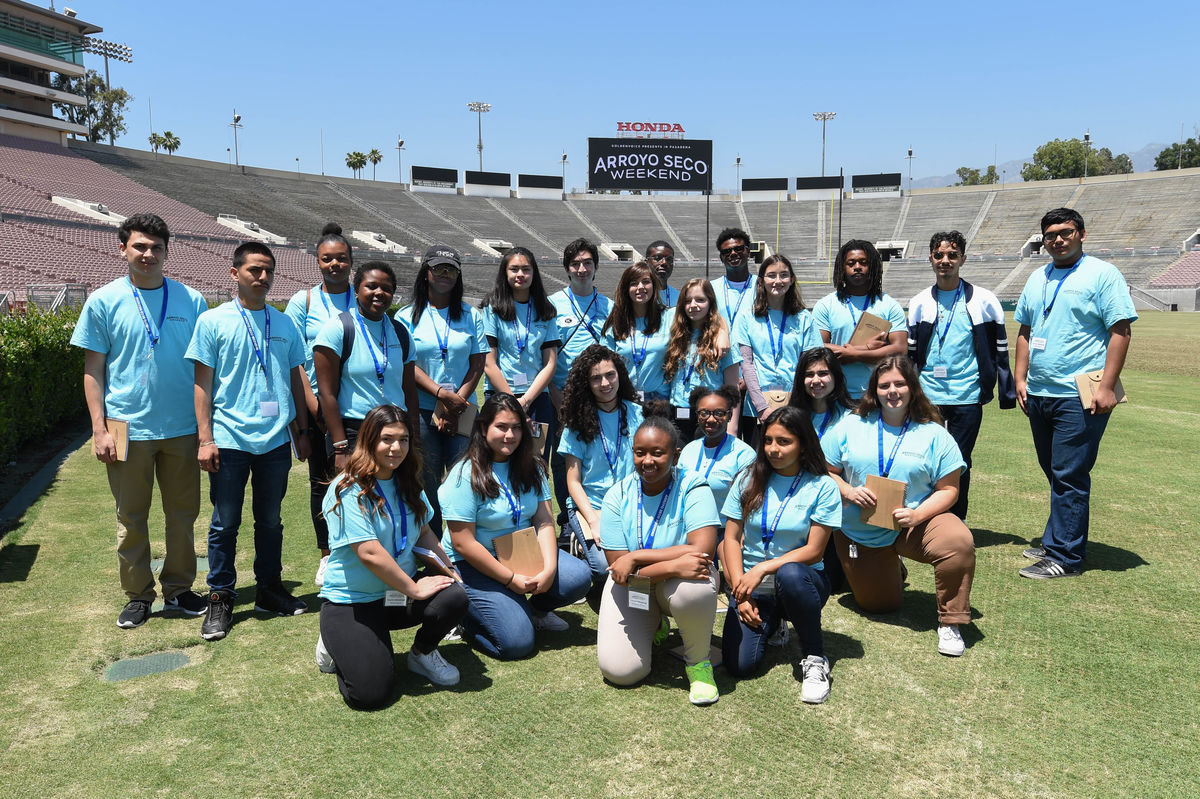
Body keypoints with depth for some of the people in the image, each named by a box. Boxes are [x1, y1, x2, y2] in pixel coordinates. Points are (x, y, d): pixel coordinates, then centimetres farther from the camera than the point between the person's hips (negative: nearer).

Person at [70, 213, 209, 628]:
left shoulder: (191, 301, 3)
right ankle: (138, 595, 22)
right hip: (127, 427, -1)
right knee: (131, 519, 8)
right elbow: (93, 370, 1)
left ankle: (178, 589, 25)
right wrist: (99, 429, -6)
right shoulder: (104, 301, 0)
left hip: (181, 427, 1)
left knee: (182, 514, 10)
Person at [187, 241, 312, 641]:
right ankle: (220, 598, 16)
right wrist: (205, 439, -7)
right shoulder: (213, 321, 0)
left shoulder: (285, 323, 10)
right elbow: (203, 383, -2)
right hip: (229, 439, -3)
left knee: (271, 521, 13)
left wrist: (302, 431, 12)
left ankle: (269, 588, 26)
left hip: (276, 440, 3)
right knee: (225, 523, 5)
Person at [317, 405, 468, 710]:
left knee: (454, 598, -25)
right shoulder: (349, 490, -19)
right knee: (370, 693, -19)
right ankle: (337, 643, 14)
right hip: (352, 601, -6)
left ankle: (423, 653, 8)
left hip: (400, 590, 6)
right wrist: (414, 589, -20)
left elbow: (423, 532, 13)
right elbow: (370, 554, -25)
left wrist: (448, 569, -4)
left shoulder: (408, 484, 4)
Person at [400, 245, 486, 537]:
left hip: (463, 412, 1)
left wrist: (456, 404, -7)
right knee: (427, 481, 0)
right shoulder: (408, 316, 6)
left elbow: (478, 364, 5)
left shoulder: (470, 315, 11)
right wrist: (442, 394, -16)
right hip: (421, 411, -1)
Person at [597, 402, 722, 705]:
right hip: (633, 585, 3)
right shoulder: (617, 496, -10)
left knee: (695, 588, -39)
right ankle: (652, 625, 22)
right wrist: (672, 564, -30)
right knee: (619, 670, -14)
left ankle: (698, 659, -6)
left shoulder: (692, 487, -16)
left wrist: (636, 557, -26)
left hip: (679, 581, -2)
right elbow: (618, 567, -15)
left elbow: (703, 550, -30)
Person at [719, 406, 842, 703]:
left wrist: (763, 569, -18)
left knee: (790, 574, -40)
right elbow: (731, 539, 2)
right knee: (739, 664, -18)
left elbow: (814, 551, -9)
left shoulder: (822, 487, -5)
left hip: (800, 580, -2)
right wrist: (741, 593, -8)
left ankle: (815, 658, -16)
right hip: (751, 586, 3)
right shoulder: (748, 480, 3)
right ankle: (771, 623, 17)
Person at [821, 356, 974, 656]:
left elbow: (948, 488, -5)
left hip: (916, 524, -1)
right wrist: (848, 491, -19)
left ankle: (950, 623, -14)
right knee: (879, 605, 9)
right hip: (860, 532, 2)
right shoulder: (851, 426, 0)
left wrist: (918, 514, -22)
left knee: (960, 541, -33)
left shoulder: (933, 434, -3)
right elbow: (826, 472, 2)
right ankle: (891, 572, 47)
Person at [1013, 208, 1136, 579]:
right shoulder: (1037, 280, 14)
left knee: (1069, 477, -4)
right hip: (1039, 395, 7)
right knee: (1055, 474, 16)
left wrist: (1107, 387, -16)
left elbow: (1121, 330, -10)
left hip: (1079, 396, -7)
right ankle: (1058, 539, 28)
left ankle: (1064, 556, 3)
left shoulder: (1103, 274, -5)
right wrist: (1020, 379, 9)